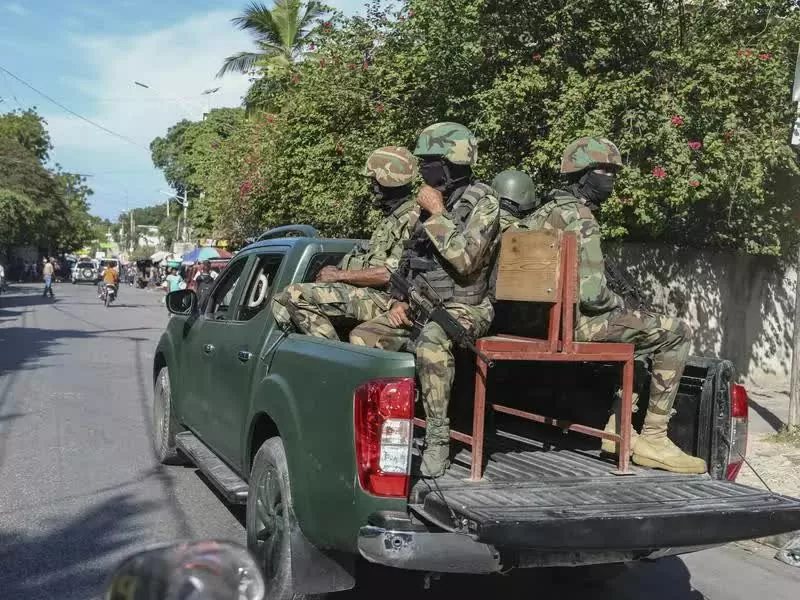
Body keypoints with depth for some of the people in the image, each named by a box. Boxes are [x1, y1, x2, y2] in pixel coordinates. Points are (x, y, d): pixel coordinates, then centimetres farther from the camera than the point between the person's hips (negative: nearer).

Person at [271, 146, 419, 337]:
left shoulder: (411, 219, -13)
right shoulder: (391, 218, 20)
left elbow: (390, 273, -22)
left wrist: (339, 275, -13)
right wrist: (339, 271, 9)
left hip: (382, 299, -11)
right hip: (367, 293, 11)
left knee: (294, 295, -20)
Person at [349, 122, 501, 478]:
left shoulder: (483, 203, -9)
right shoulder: (427, 204, 13)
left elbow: (464, 260, -23)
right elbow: (407, 259, 19)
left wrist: (437, 214, -17)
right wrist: (399, 301, 4)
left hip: (463, 309, -7)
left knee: (430, 343, -38)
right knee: (362, 337, -10)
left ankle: (438, 439, -26)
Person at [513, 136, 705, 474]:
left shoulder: (545, 212, 12)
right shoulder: (581, 221, -17)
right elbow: (591, 294, -25)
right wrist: (619, 304, -1)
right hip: (573, 320, -10)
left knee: (633, 331, 32)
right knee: (675, 334, -6)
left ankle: (616, 428, 27)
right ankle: (652, 439, -4)